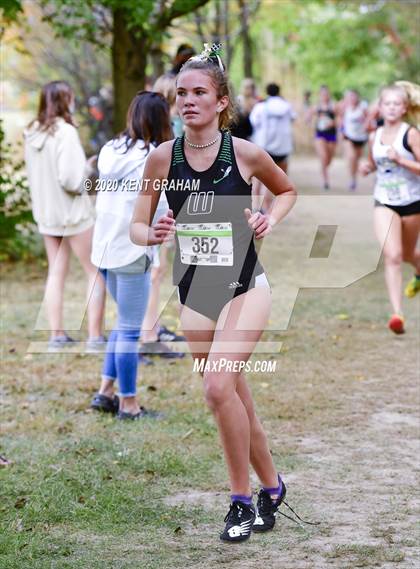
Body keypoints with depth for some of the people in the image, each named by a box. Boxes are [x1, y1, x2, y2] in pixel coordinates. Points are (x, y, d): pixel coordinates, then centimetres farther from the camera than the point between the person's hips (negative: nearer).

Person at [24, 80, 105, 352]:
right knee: (96, 271, 4)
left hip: (45, 211, 7)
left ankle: (57, 335, 15)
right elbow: (70, 178, -25)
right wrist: (84, 177, -5)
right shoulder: (65, 132, -20)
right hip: (72, 211, -7)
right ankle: (95, 336, 1)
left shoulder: (32, 133, 3)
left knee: (56, 273, 14)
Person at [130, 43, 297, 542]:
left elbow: (287, 190, 11)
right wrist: (152, 234, -21)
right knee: (237, 400, 12)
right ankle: (271, 486, 33)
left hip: (244, 286, -3)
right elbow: (136, 226, 1)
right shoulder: (163, 158, -5)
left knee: (219, 387, -20)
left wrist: (270, 221, -8)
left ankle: (241, 499, -5)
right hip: (193, 291, 3)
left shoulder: (246, 153, -10)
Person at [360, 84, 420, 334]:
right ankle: (398, 313, -18)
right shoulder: (375, 137, 2)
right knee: (392, 256, -15)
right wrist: (367, 167, -1)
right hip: (384, 203, 2)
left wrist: (399, 159, -28)